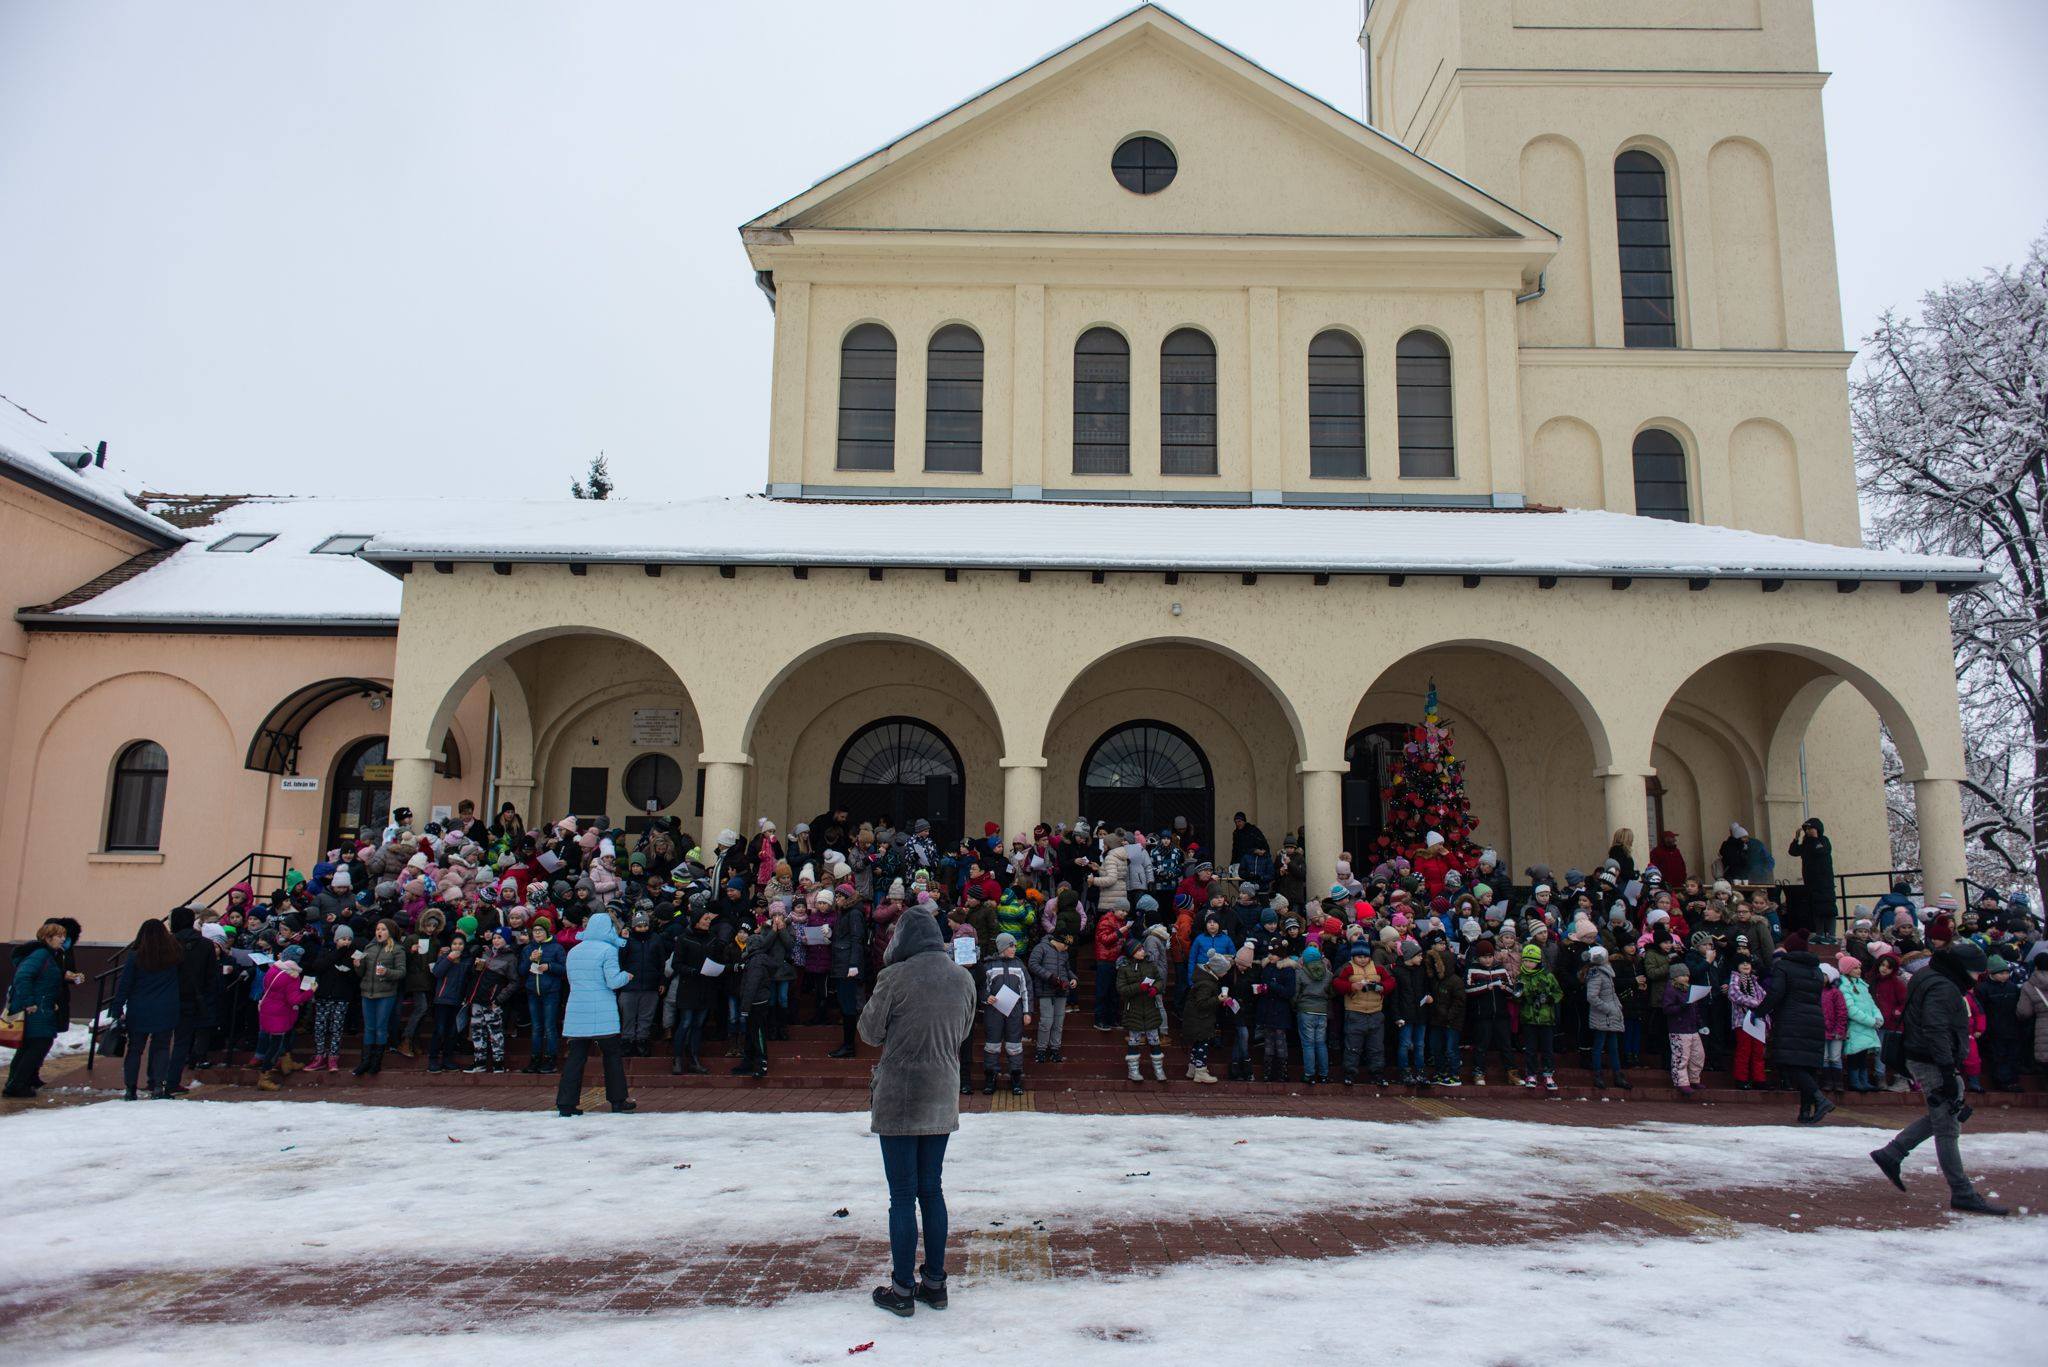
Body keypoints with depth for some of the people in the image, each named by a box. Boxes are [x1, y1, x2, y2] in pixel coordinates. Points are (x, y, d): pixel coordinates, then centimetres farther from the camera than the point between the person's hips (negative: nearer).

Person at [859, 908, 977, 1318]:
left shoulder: (894, 977, -15)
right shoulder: (963, 978, 2)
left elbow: (870, 1032, -5)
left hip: (899, 1099, -5)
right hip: (943, 1099, 5)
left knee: (903, 1195, 3)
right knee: (932, 1190, 16)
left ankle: (902, 1290, 11)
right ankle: (935, 1283, 22)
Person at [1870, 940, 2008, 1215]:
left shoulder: (1931, 979, 14)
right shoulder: (1943, 988, -18)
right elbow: (1936, 1030, -27)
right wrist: (1948, 1071, -27)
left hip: (1922, 1059, 10)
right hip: (1934, 1065, -10)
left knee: (1943, 1117, 20)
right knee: (1947, 1128, -4)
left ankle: (1890, 1154, 21)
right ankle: (1963, 1195, 2)